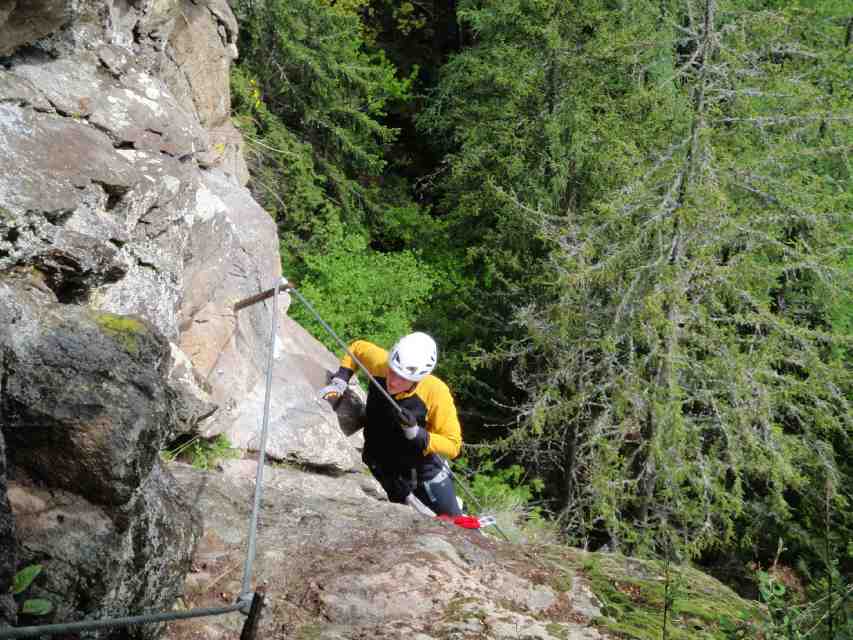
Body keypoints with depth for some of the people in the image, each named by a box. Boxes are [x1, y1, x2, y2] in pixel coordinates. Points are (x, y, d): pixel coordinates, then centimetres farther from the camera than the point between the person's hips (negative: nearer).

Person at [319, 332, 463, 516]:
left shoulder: (436, 392, -33)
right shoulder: (380, 362, -26)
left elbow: (453, 445, -25)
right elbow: (357, 348, -2)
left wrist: (415, 432, -38)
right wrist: (340, 381, -14)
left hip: (424, 469, -2)